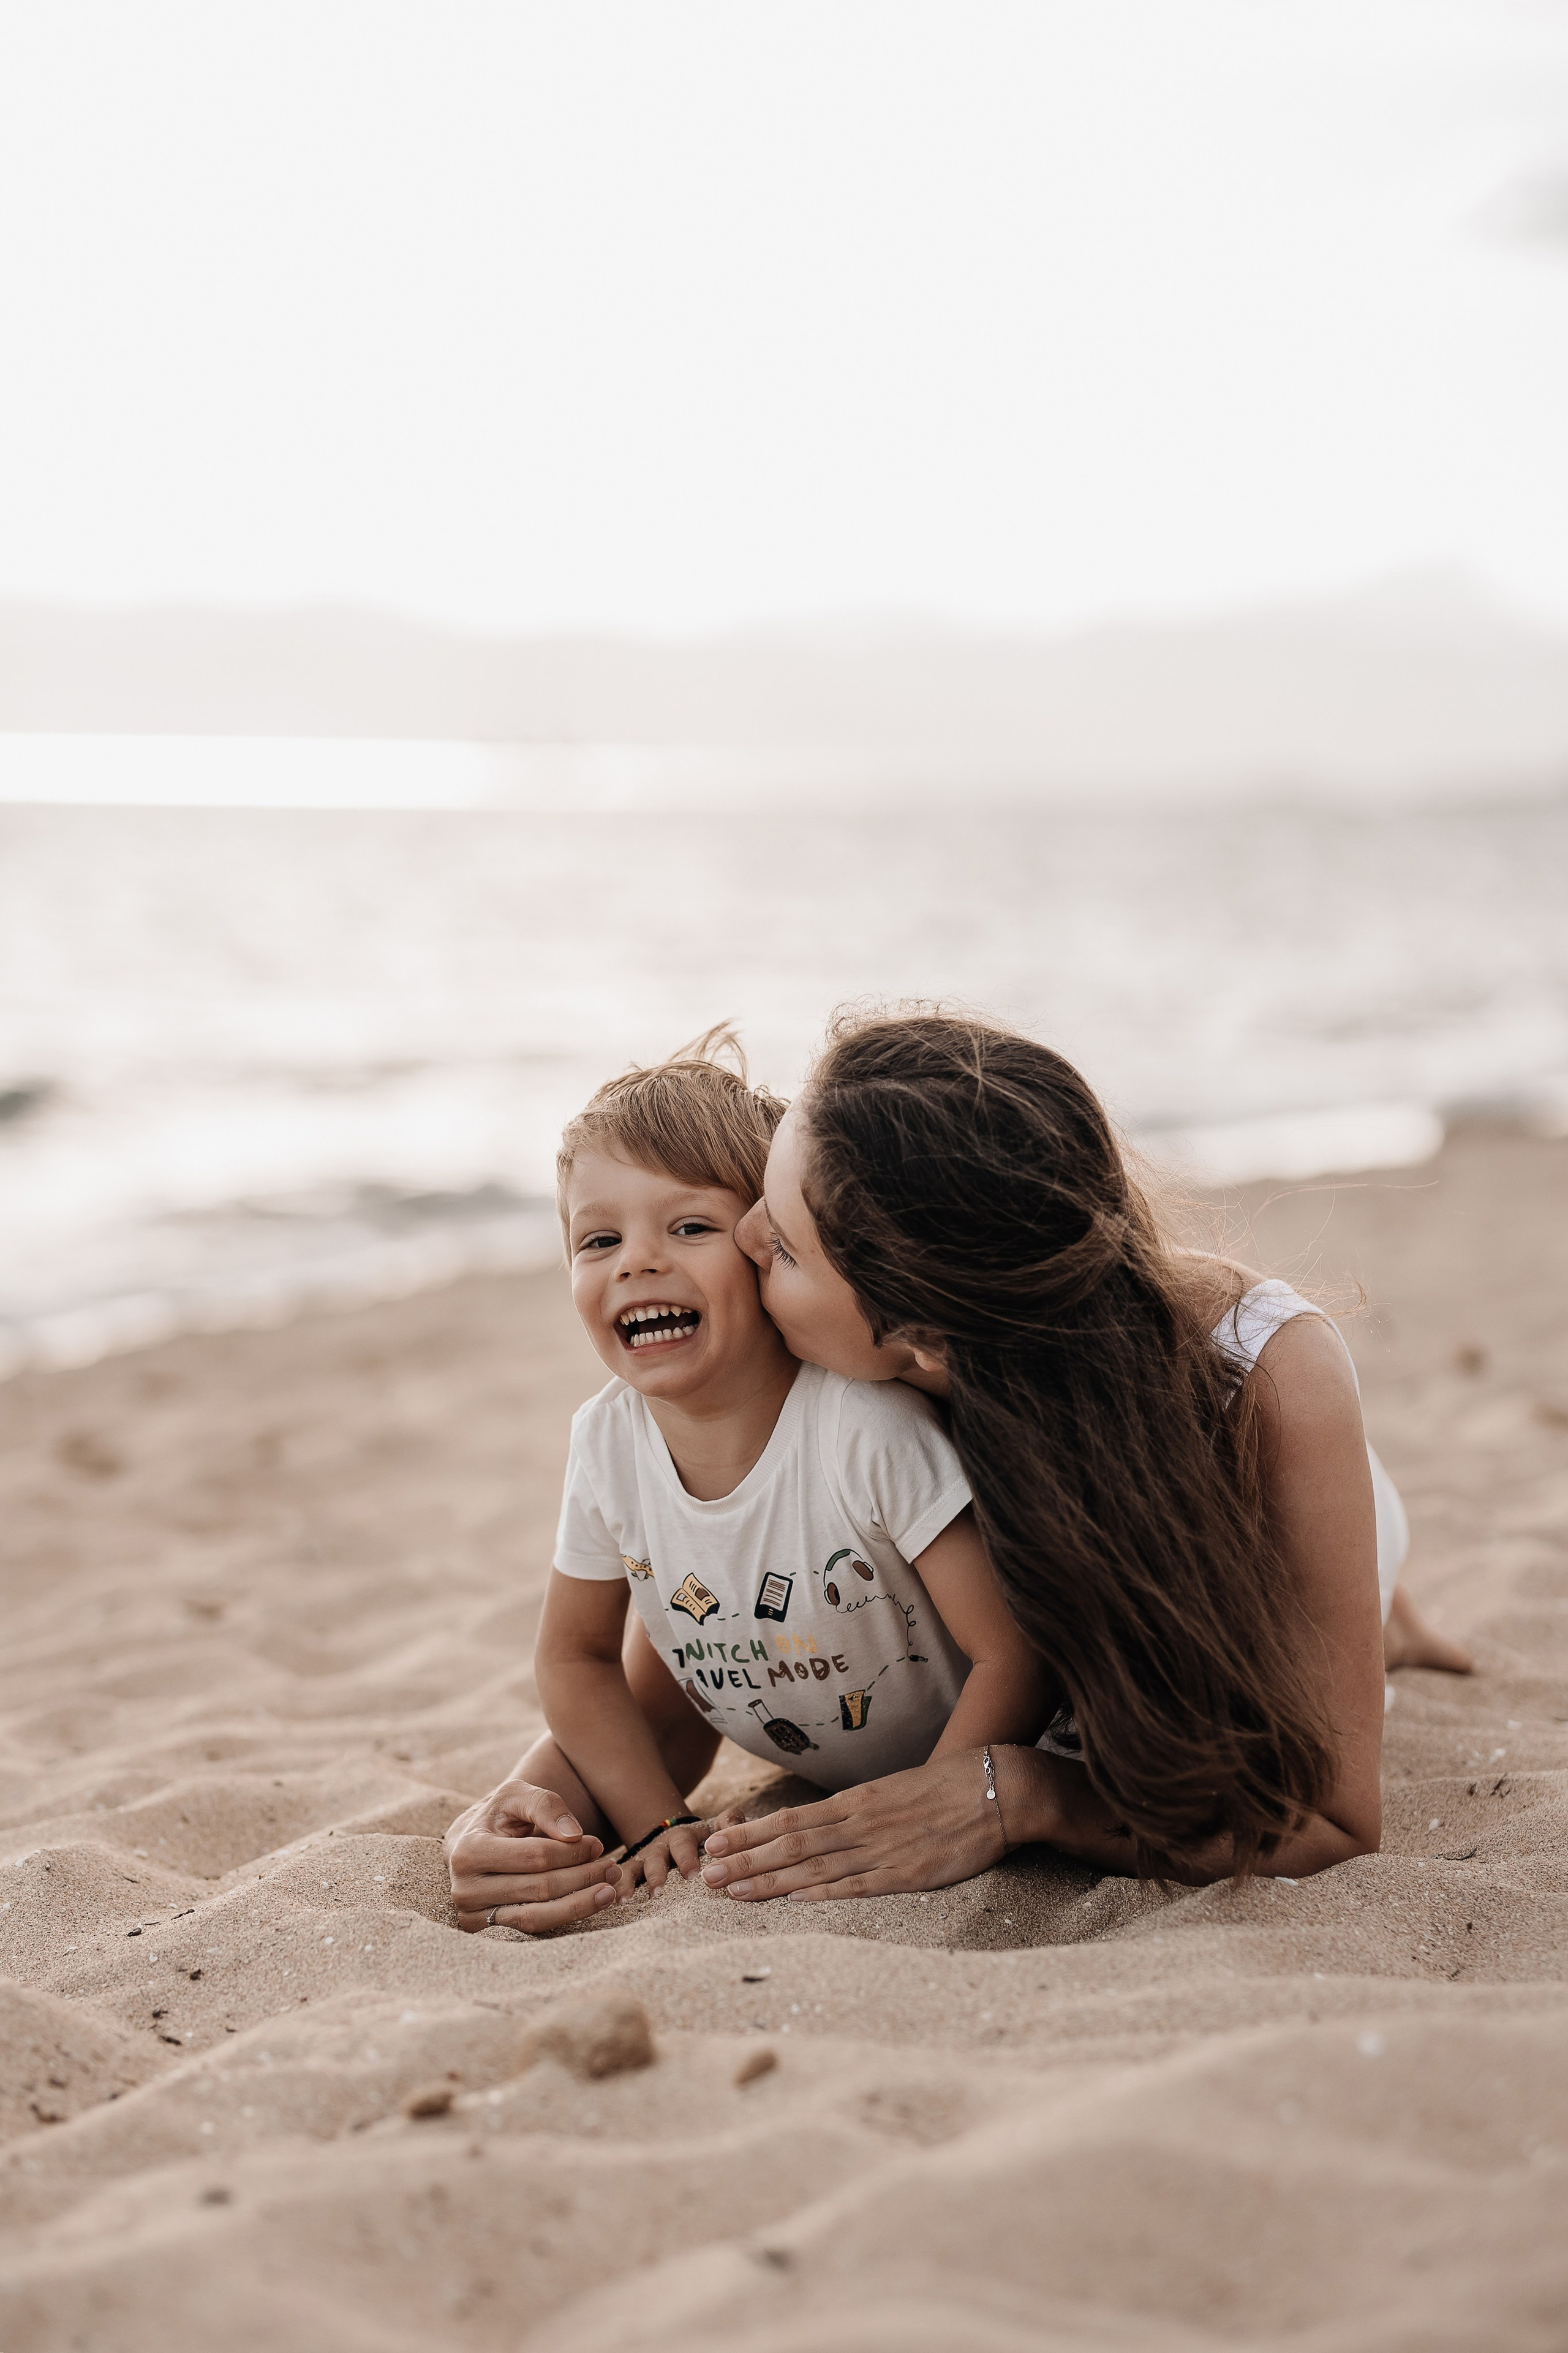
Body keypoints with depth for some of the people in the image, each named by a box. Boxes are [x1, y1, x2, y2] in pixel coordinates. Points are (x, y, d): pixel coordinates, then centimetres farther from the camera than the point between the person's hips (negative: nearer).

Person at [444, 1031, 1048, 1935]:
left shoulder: (867, 1425, -35)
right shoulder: (609, 1442, -18)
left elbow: (1015, 1654, -30)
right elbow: (577, 1657, -2)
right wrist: (662, 1829, -10)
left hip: (954, 1763, -3)